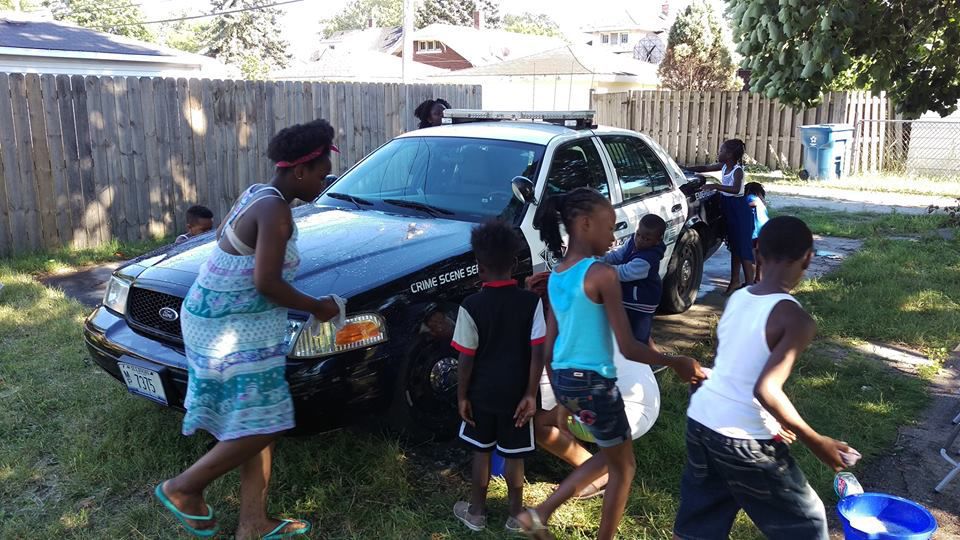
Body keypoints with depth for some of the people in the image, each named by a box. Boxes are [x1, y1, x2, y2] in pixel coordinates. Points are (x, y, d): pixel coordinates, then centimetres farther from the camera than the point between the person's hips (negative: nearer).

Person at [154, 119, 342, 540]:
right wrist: (317, 307, -11)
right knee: (260, 428, -1)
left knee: (258, 425, 12)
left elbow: (222, 233, 26)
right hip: (234, 331, -10)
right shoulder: (276, 210, -20)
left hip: (225, 322, 10)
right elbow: (266, 283, -25)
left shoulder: (257, 194, 10)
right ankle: (183, 488, 17)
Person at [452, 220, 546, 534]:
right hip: (516, 394, 1)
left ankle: (476, 513, 30)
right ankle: (515, 516, 27)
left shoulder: (471, 306, -16)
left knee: (481, 453, 17)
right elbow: (538, 354, -12)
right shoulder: (531, 302, -11)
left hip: (481, 394, -1)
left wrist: (462, 396, 0)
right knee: (514, 456, 14)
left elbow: (466, 360, -12)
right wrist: (530, 394, -5)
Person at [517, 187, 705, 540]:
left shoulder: (556, 277, 6)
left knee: (609, 454, 26)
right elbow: (628, 348, -18)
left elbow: (548, 347, 11)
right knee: (623, 467, 15)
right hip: (593, 383, -8)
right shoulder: (602, 274, -17)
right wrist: (676, 364, -5)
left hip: (563, 380, 8)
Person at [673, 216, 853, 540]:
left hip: (699, 420, 7)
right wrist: (816, 442, -13)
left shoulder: (736, 298, 5)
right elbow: (766, 390, -26)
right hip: (742, 441, -7)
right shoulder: (796, 319, -17)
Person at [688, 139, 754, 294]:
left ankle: (749, 283, -4)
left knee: (744, 247, -7)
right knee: (734, 247, 15)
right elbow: (705, 168, 17)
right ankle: (735, 281, 24)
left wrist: (716, 186, -42)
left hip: (739, 210, -9)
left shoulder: (737, 170, -19)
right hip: (729, 210, 9)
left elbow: (736, 189, -36)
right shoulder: (724, 166, 5)